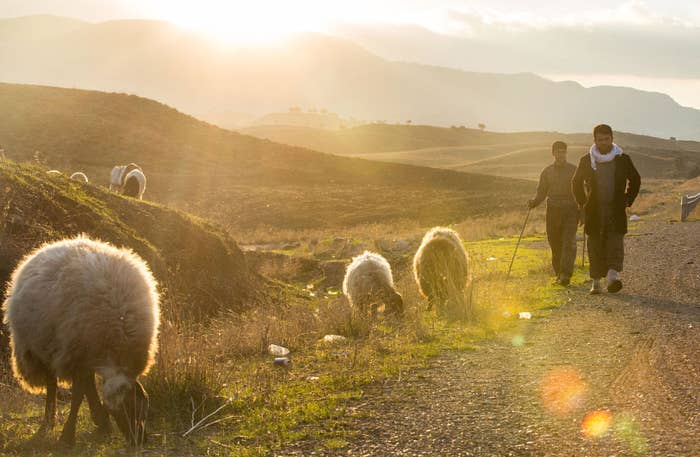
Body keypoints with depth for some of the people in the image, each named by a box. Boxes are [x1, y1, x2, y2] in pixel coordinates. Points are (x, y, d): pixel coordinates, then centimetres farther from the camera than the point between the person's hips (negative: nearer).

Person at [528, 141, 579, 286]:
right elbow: (541, 193, 11)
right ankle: (559, 274, 20)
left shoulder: (574, 170, 3)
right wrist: (533, 202, -9)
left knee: (569, 243, -16)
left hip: (571, 211, -3)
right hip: (553, 212, 3)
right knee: (555, 245, 5)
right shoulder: (547, 172, 10)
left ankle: (566, 275, -23)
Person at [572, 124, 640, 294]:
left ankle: (612, 275, -27)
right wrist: (583, 204, 10)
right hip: (594, 211, 1)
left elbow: (635, 180, 18)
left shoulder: (623, 159, 4)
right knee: (595, 246, -1)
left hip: (616, 210, -1)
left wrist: (628, 201, 10)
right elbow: (576, 183, 17)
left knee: (615, 242, -16)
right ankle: (596, 281, 5)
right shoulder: (586, 161, 5)